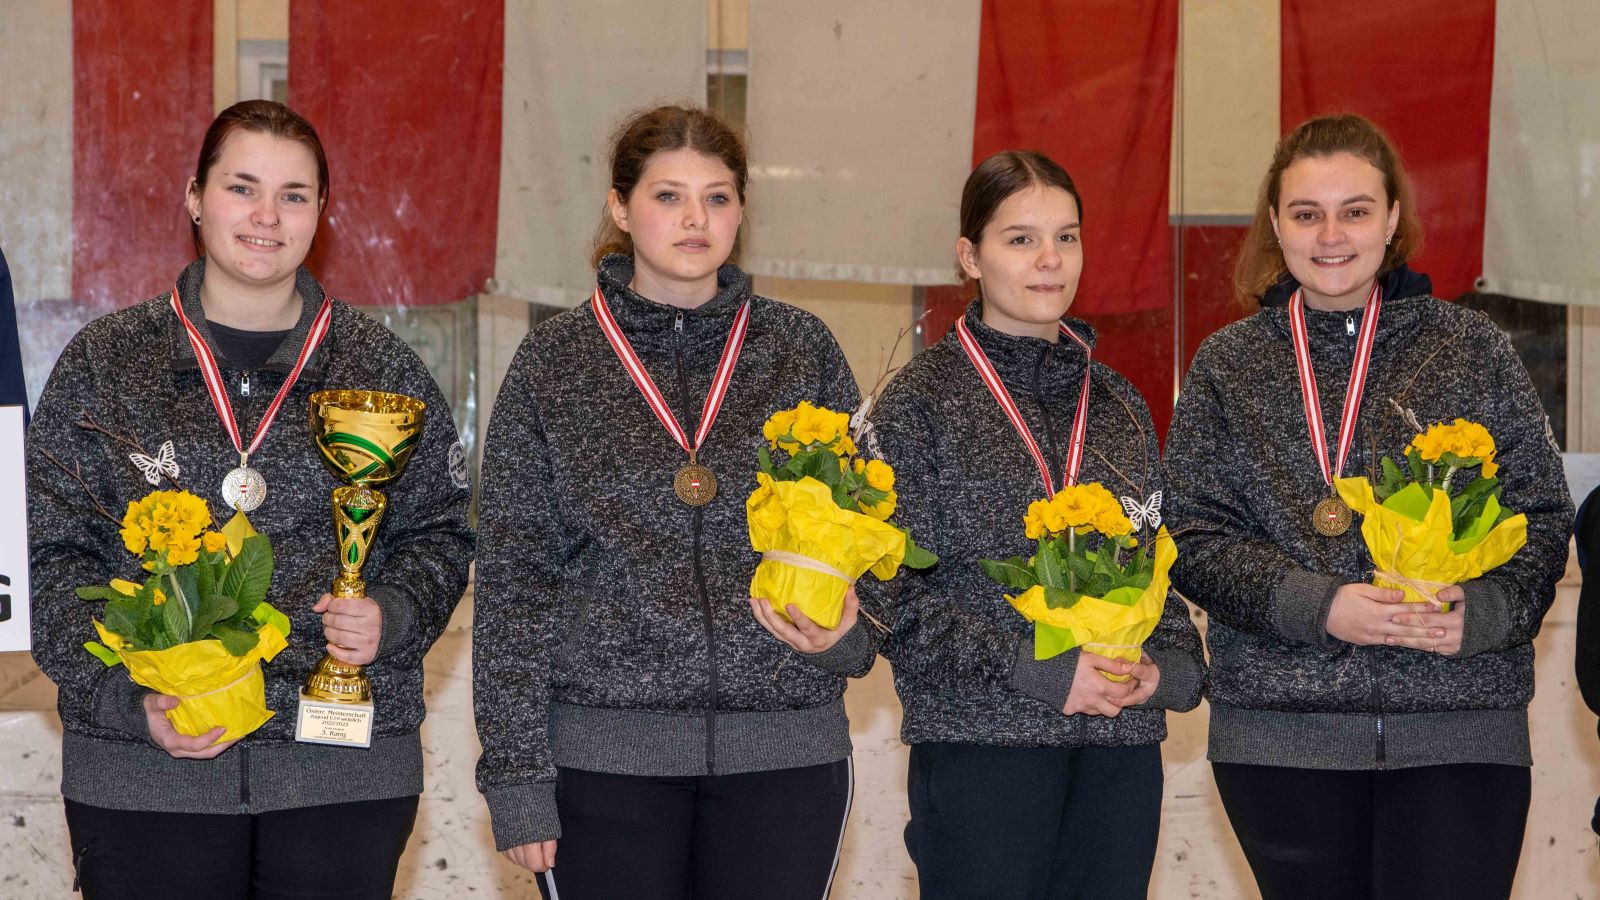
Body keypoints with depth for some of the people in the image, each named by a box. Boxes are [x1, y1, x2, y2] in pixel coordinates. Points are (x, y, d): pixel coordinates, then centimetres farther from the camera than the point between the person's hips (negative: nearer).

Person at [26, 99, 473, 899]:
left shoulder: (381, 369, 6)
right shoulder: (103, 362, 4)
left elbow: (439, 532, 12)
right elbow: (49, 556, 2)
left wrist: (392, 616, -10)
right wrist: (129, 698, -12)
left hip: (343, 769, 1)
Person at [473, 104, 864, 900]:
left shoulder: (804, 350, 7)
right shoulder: (554, 362, 3)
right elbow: (513, 574, 2)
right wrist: (515, 770, -4)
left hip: (786, 749, 2)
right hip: (606, 754, -1)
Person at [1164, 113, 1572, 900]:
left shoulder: (1472, 349, 6)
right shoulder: (1226, 365, 8)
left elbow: (1543, 517, 5)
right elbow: (1194, 537, 2)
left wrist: (1481, 611, -15)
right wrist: (1316, 605, -14)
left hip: (1460, 733, -1)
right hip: (1282, 735, 1)